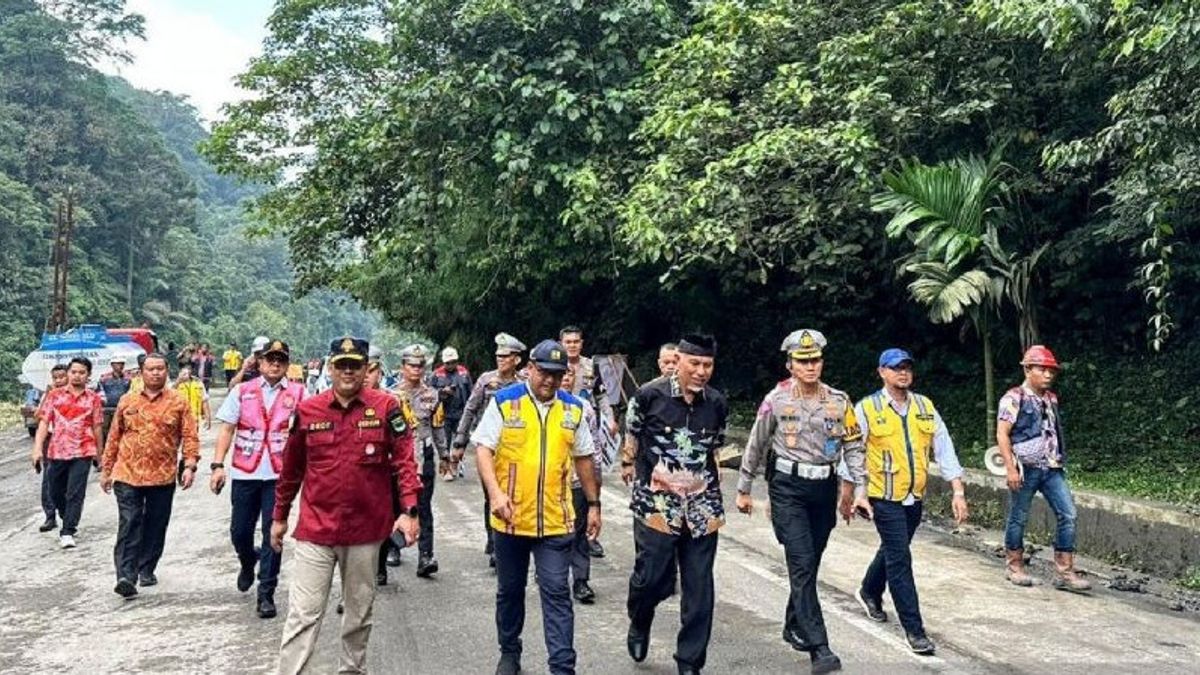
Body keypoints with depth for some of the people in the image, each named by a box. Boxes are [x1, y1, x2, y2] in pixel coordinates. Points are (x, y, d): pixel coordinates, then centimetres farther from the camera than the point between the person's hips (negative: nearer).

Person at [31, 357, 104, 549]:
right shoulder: (54, 395, 5)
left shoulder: (94, 399, 2)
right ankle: (70, 522, 37)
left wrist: (99, 453, 10)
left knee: (75, 494, -8)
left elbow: (97, 428, 6)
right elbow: (44, 423, 1)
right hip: (56, 452, 3)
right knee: (56, 493, 14)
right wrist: (37, 448, -8)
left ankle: (68, 532, -4)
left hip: (82, 453, -3)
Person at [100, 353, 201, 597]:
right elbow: (114, 437, 13)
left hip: (163, 476, 0)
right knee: (129, 525, -7)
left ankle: (146, 570, 24)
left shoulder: (178, 402, 2)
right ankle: (126, 576, -10)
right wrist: (106, 469, 13)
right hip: (128, 475, 0)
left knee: (156, 526, 9)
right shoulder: (127, 401, 7)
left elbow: (190, 436, -1)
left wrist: (190, 465, -13)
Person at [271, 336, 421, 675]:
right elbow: (291, 468, 10)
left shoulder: (386, 406, -4)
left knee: (360, 611, 16)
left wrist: (409, 510, -14)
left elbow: (404, 459, -5)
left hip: (366, 530, 0)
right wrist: (279, 516, 17)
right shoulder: (306, 410, 0)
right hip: (315, 529, 0)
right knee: (303, 615, -2)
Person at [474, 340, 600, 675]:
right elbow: (483, 448, -9)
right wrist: (495, 493, -22)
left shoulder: (573, 408, 4)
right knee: (509, 590, 16)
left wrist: (594, 504, 12)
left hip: (555, 520, 1)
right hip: (511, 517, -1)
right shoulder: (504, 401, -5)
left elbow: (583, 458, 12)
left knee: (557, 594, 0)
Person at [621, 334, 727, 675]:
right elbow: (631, 432, 9)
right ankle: (639, 625, 32)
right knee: (653, 577, -2)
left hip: (702, 506, 3)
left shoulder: (717, 403, 4)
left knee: (699, 587, 4)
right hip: (656, 502, -3)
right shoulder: (649, 395, -7)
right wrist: (629, 466, 17)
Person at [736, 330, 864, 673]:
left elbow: (853, 446, 8)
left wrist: (861, 488, -1)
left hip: (824, 489, 4)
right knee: (802, 564, -12)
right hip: (788, 489, -4)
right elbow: (756, 446, 4)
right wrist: (743, 490, 9)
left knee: (809, 564, 13)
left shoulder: (839, 401, 3)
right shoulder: (776, 400, -4)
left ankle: (794, 627, 34)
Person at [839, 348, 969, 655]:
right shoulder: (867, 408, -8)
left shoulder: (925, 406, 4)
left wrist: (958, 491, -2)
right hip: (885, 499, -5)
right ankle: (914, 629, 2)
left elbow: (944, 448, 4)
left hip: (914, 497, 5)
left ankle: (869, 592, 48)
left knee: (892, 551, 22)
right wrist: (850, 496, -7)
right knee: (900, 560, -6)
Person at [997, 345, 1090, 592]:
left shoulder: (1051, 398, 12)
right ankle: (1014, 565, 22)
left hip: (1052, 469, 6)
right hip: (1026, 469, -6)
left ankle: (1064, 572, 4)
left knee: (1068, 514, -2)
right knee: (1019, 518, 5)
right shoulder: (1014, 398, -8)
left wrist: (1060, 461, 19)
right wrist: (1010, 469, -17)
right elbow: (1002, 434, -12)